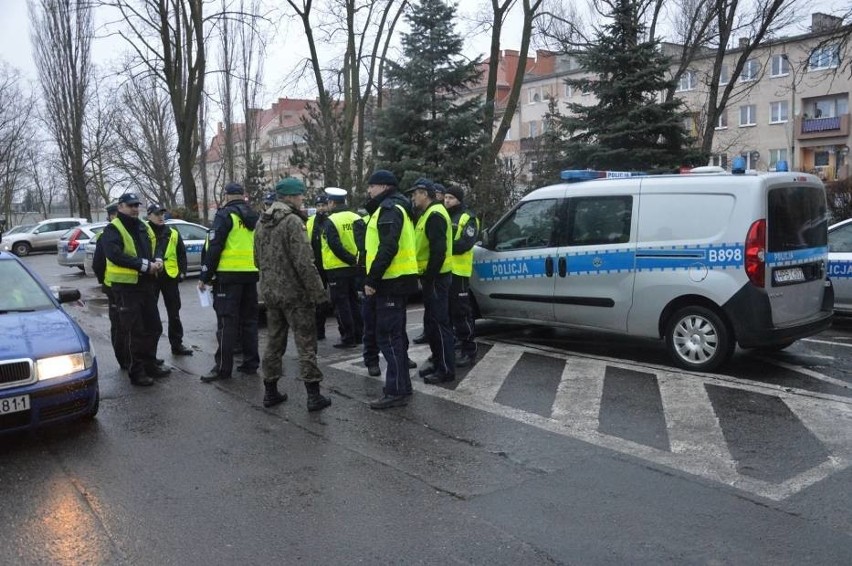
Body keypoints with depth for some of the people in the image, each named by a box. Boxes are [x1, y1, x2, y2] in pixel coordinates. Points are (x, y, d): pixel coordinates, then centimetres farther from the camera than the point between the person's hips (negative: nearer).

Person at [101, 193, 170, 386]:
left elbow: (153, 249, 23)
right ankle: (136, 372, 7)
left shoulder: (144, 227, 15)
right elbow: (115, 255, -23)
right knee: (134, 332, -3)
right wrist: (145, 265, -24)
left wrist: (157, 261, -1)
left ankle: (150, 365, 30)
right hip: (125, 286, -8)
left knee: (153, 327, 15)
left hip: (146, 284, 8)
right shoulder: (113, 230, -9)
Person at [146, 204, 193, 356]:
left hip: (170, 276, 3)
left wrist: (182, 272, 1)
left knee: (174, 313, 10)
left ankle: (177, 344, 19)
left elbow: (182, 254, 10)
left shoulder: (173, 233, 8)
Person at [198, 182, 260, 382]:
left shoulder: (225, 215, -7)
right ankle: (250, 363, 15)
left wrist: (205, 276, -7)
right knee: (249, 319, 12)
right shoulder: (254, 217, 14)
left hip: (229, 275, -6)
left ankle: (223, 367, -3)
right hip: (250, 275, 6)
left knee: (227, 321, -5)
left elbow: (214, 248, -11)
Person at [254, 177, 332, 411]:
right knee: (306, 343, -1)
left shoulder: (262, 222, 10)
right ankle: (313, 395, 0)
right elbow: (304, 262, -21)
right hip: (294, 292, -7)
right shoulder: (293, 221, -17)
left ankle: (270, 392, 22)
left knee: (274, 341, 16)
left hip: (270, 291, 8)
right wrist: (318, 291, -16)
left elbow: (258, 259, 16)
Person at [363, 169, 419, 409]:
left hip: (392, 281, -11)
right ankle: (402, 386, 24)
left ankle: (396, 391, -4)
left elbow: (387, 248, -24)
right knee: (395, 335, 16)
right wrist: (374, 278, 18)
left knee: (388, 336, -8)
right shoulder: (395, 207, 21)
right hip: (395, 280, 11)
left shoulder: (389, 209, -13)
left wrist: (371, 279, -22)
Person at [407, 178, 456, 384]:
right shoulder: (428, 214, 18)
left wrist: (428, 276, -20)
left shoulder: (435, 215, -16)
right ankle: (437, 360, 28)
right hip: (431, 276, 11)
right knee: (431, 321, 17)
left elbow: (438, 250, -23)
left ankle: (446, 369, -2)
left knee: (439, 322, -7)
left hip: (436, 278, -11)